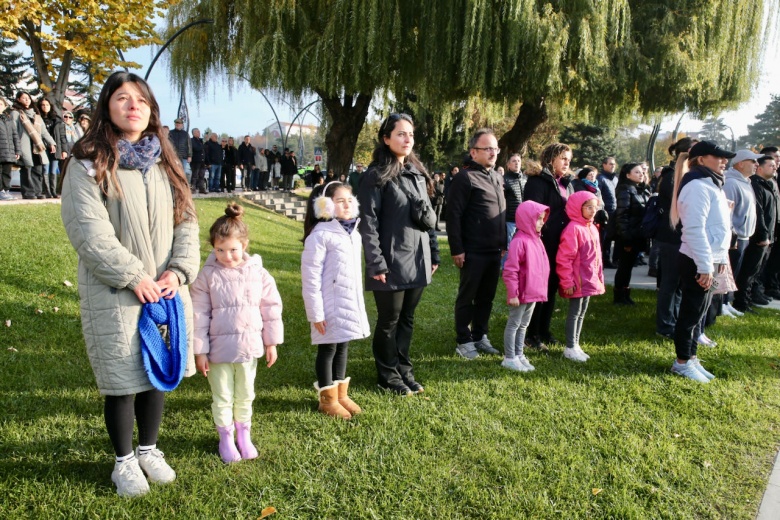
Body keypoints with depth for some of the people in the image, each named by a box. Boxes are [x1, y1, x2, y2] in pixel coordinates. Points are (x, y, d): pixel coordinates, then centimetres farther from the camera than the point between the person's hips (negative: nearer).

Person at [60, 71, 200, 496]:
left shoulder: (165, 162, 10)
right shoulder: (88, 164, -6)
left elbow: (186, 221, 7)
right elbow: (89, 231, -14)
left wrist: (178, 270, -7)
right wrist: (133, 277, -17)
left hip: (165, 290, 5)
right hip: (115, 295, -4)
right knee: (122, 381, 5)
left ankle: (149, 449, 35)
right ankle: (124, 461, 26)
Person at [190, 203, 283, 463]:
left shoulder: (258, 273, -6)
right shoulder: (208, 276, -11)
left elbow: (271, 308, 2)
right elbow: (199, 314, -7)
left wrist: (271, 343, 5)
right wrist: (199, 351, -6)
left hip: (249, 347, 2)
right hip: (218, 349, -2)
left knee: (245, 396, 18)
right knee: (222, 398, 12)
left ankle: (243, 434, 37)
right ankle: (225, 437, 32)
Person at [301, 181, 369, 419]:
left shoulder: (354, 234, 8)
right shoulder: (321, 235, -16)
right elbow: (310, 277, -16)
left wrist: (359, 305, 16)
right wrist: (315, 313, -16)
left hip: (351, 304, 7)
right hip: (330, 306, -7)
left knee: (343, 348, 18)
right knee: (327, 350, 7)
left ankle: (341, 394, 32)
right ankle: (327, 399, 22)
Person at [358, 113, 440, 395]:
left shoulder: (418, 173, 12)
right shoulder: (376, 176, -9)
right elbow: (368, 222, -13)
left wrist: (433, 253, 12)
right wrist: (376, 263, -18)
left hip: (418, 261, 6)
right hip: (392, 263, -6)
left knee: (407, 319, 15)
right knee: (389, 321, 7)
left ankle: (404, 369, 29)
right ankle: (388, 375, 22)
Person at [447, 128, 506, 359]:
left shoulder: (498, 178, 15)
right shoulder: (465, 178, -10)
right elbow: (454, 216, -14)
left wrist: (504, 244, 18)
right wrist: (457, 249, -16)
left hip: (494, 251, 7)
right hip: (473, 252, -7)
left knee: (487, 297, 15)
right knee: (467, 298, 5)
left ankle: (479, 336, 28)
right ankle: (463, 342, 16)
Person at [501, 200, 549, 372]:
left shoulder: (536, 240, 9)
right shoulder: (519, 241, -19)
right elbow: (510, 271, -20)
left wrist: (541, 289, 16)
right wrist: (513, 293, -20)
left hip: (533, 293, 9)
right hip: (521, 294, -9)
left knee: (523, 325, 17)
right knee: (513, 324, 3)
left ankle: (519, 355, 28)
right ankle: (509, 358, 12)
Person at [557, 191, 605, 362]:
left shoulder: (592, 229, 11)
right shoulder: (573, 229, -17)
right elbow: (564, 258, -20)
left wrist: (599, 277, 17)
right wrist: (567, 282, -20)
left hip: (589, 280, 9)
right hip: (577, 281, -9)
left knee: (582, 313, 16)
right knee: (574, 313, 0)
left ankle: (575, 345, 27)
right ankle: (570, 348, 11)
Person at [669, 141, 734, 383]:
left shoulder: (710, 185, 15)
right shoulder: (697, 186, -17)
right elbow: (694, 229, -23)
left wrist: (720, 257, 15)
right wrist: (705, 266, -24)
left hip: (708, 260, 10)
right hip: (697, 262, -10)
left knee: (698, 312, 16)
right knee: (691, 312, 0)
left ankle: (691, 359, 27)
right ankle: (682, 363, 13)